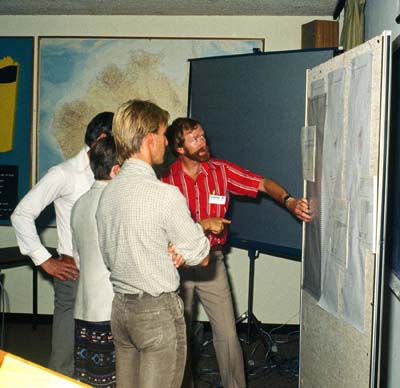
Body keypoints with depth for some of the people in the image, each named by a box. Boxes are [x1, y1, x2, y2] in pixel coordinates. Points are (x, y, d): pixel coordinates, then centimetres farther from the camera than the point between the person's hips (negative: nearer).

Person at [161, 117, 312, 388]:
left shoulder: (221, 170, -3)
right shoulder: (167, 179, -7)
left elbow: (262, 183, -8)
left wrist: (289, 201, -25)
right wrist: (202, 226, -23)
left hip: (212, 262, 0)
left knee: (227, 335, -2)